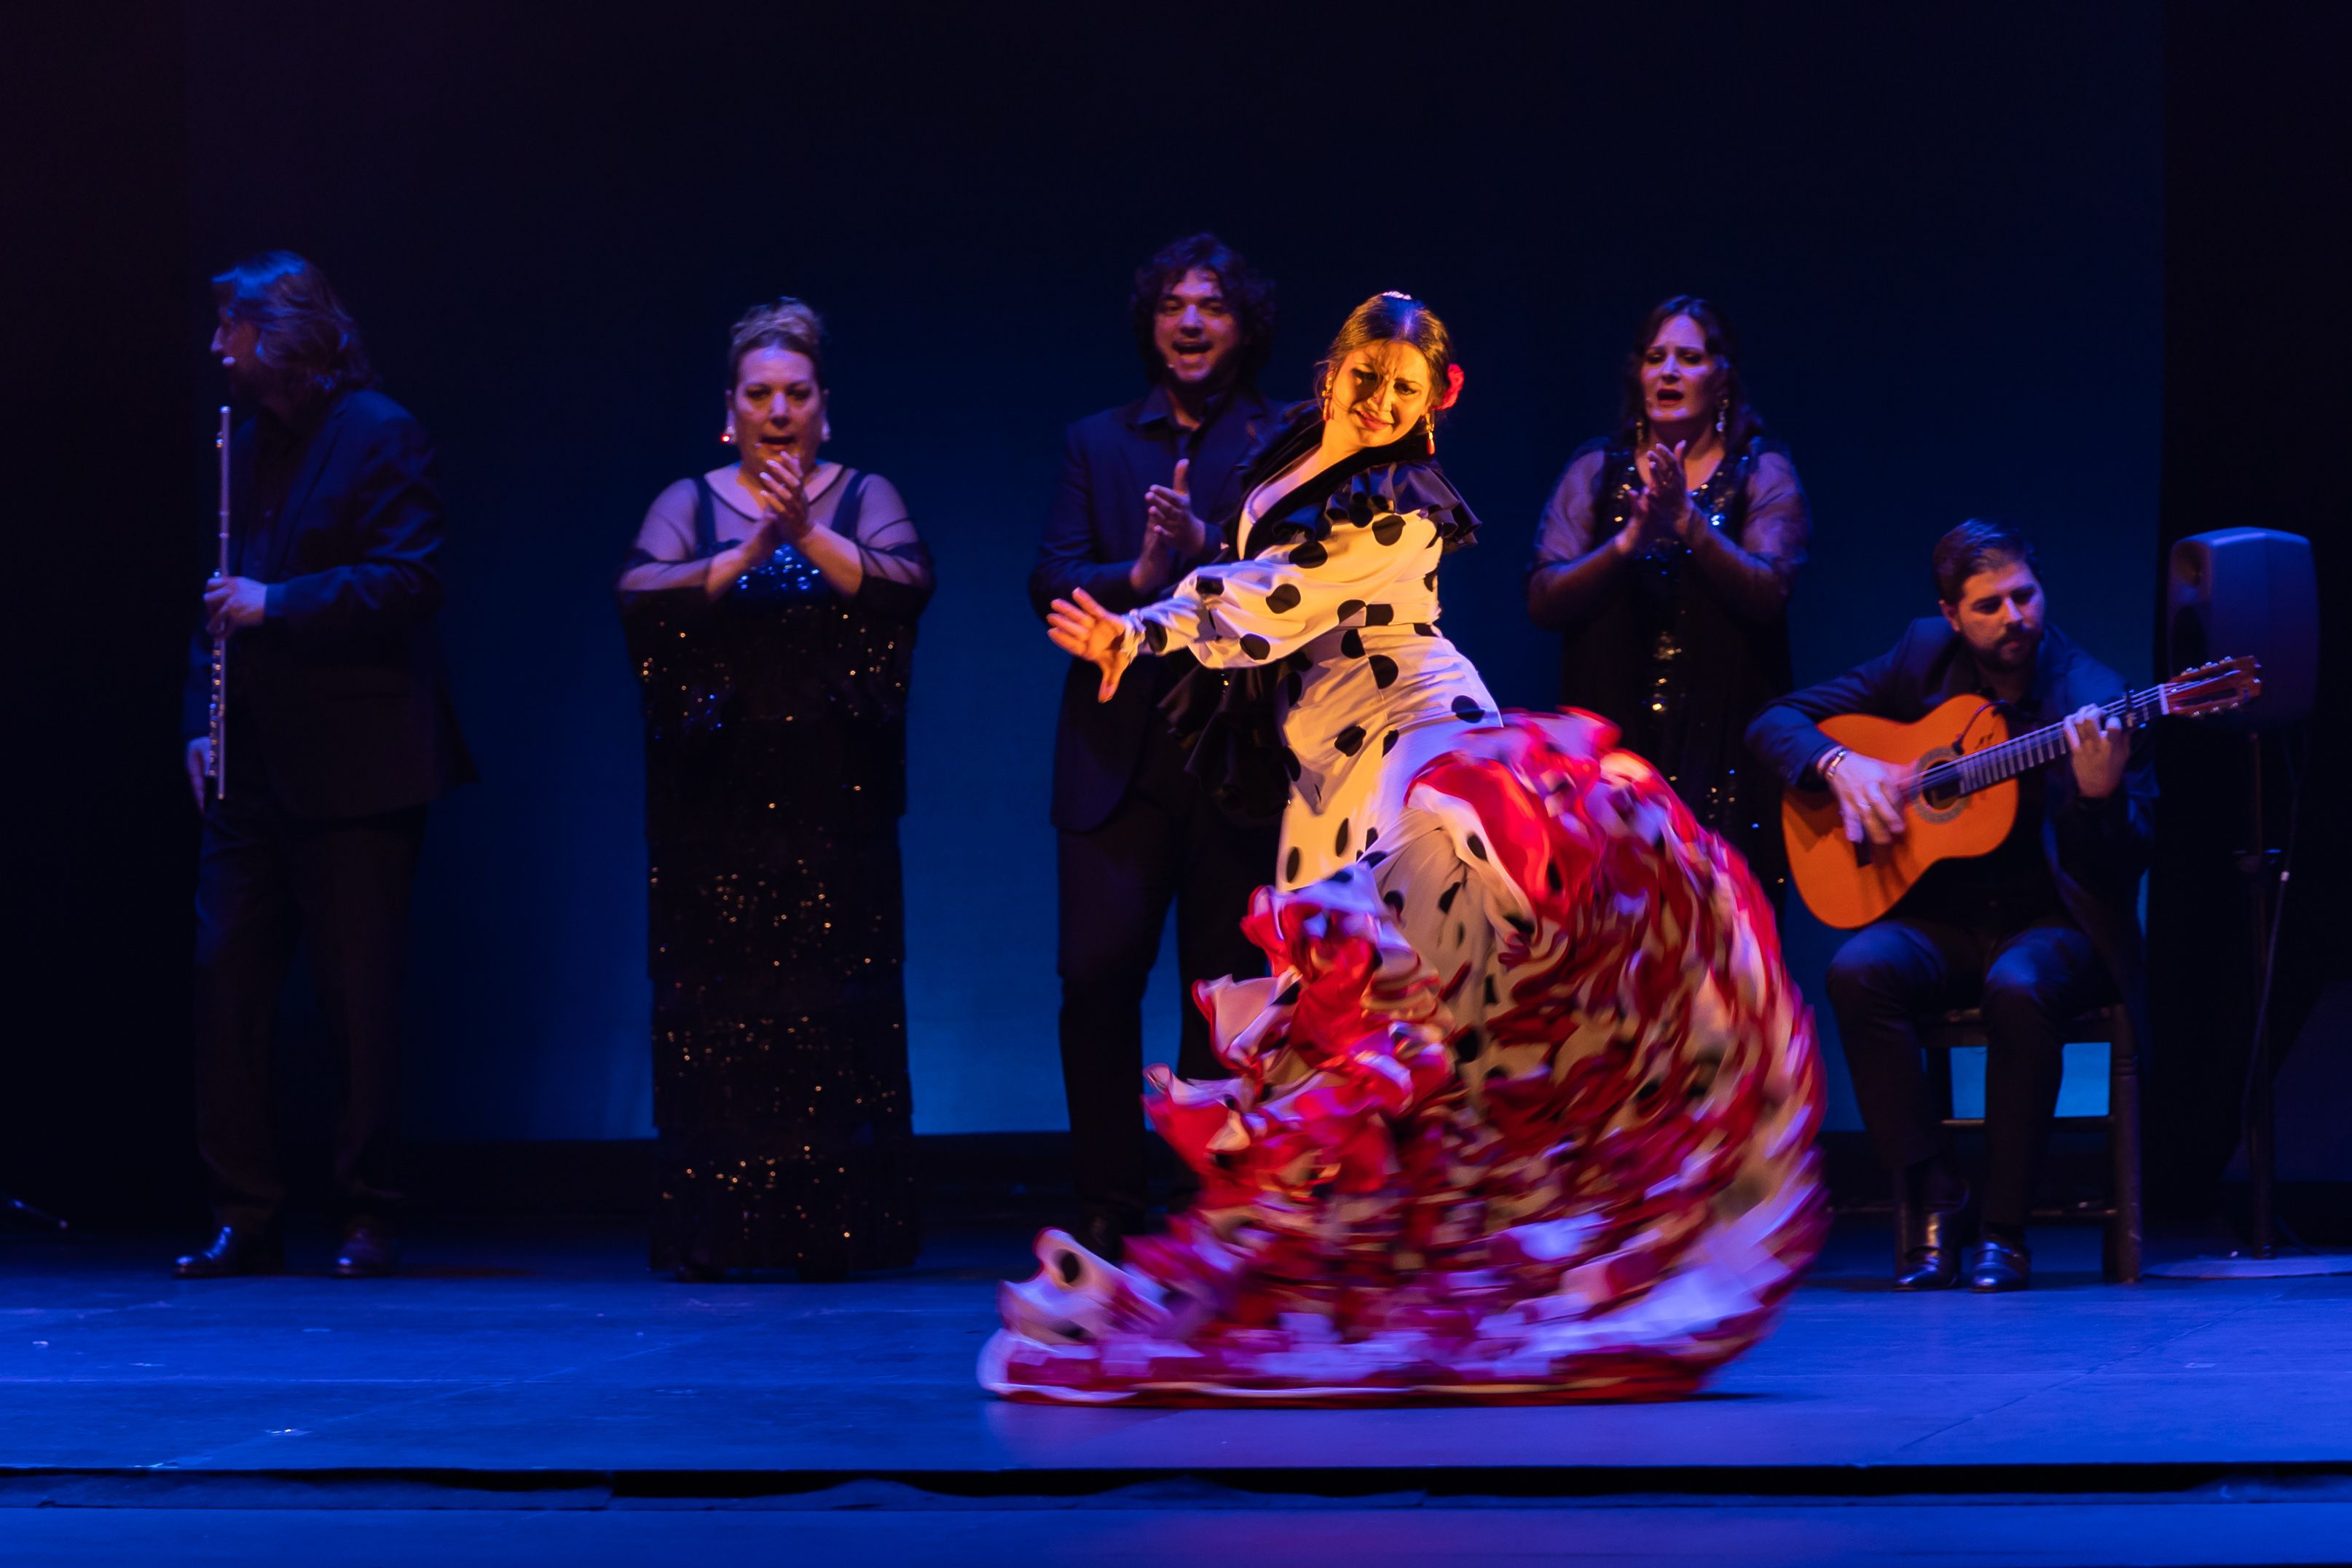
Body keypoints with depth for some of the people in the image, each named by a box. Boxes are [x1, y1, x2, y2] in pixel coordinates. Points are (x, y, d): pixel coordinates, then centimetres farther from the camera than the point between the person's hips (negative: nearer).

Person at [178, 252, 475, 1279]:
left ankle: (369, 1220, 7)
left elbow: (408, 578, -16)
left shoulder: (380, 436, -6)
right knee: (224, 976, 1)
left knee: (359, 995, -1)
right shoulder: (249, 443, 16)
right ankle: (244, 1219, 5)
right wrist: (203, 720, 9)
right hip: (253, 764, 7)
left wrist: (277, 605, -20)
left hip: (355, 766, -7)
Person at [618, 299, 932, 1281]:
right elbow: (640, 598, -6)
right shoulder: (689, 504, 11)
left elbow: (906, 585, -8)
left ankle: (832, 1232, -3)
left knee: (833, 1011, -5)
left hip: (833, 802, -1)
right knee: (713, 1012, -3)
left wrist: (809, 537, -20)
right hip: (714, 800, 1)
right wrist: (748, 555, -18)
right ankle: (709, 1230, 0)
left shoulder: (863, 499, 9)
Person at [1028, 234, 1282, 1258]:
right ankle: (1110, 1203, 2)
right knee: (1097, 972, -8)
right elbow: (1053, 583, 4)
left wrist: (1204, 554, -20)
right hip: (1117, 757, 1)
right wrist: (1139, 577, -14)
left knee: (1223, 988, 1)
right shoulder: (1095, 444, 15)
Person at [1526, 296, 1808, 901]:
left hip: (1720, 741, -1)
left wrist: (1689, 521, -21)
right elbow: (1544, 600, 0)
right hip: (1613, 738, 1)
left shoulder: (1760, 472, 5)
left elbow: (1767, 594, -10)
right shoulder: (1597, 470, 10)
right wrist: (1628, 540, -15)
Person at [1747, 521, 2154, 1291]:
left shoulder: (2095, 701, -9)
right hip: (1941, 921, 3)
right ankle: (1932, 1198, -18)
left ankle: (2004, 1226, -23)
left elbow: (2121, 873, -14)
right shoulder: (1925, 657, 3)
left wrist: (2101, 795, -34)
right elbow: (1775, 721, 7)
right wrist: (1839, 764, -13)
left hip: (2054, 923, -3)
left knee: (2019, 987, -37)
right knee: (1858, 971, -29)